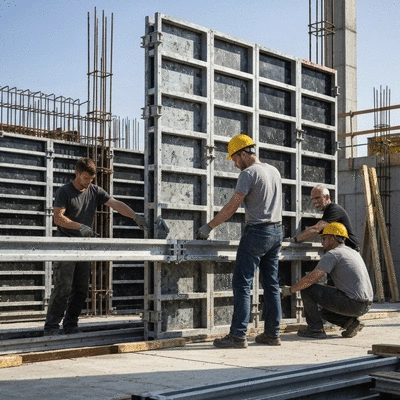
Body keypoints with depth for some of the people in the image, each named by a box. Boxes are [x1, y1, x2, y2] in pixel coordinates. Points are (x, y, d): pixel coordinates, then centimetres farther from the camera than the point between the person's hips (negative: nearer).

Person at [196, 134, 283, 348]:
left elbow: (232, 207, -15)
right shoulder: (274, 171, 13)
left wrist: (208, 226, -9)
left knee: (242, 284, -5)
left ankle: (238, 335, -7)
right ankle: (272, 333, 14)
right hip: (277, 231, 8)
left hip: (257, 232, -8)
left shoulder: (248, 173, -11)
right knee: (271, 284, 11)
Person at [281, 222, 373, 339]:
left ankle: (316, 329, -1)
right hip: (365, 306, 9)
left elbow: (310, 279, -13)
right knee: (324, 311, 30)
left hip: (353, 303, -9)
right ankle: (350, 322, 7)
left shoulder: (332, 254, -8)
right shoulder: (354, 253, 20)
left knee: (306, 289, -4)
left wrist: (290, 290, 1)